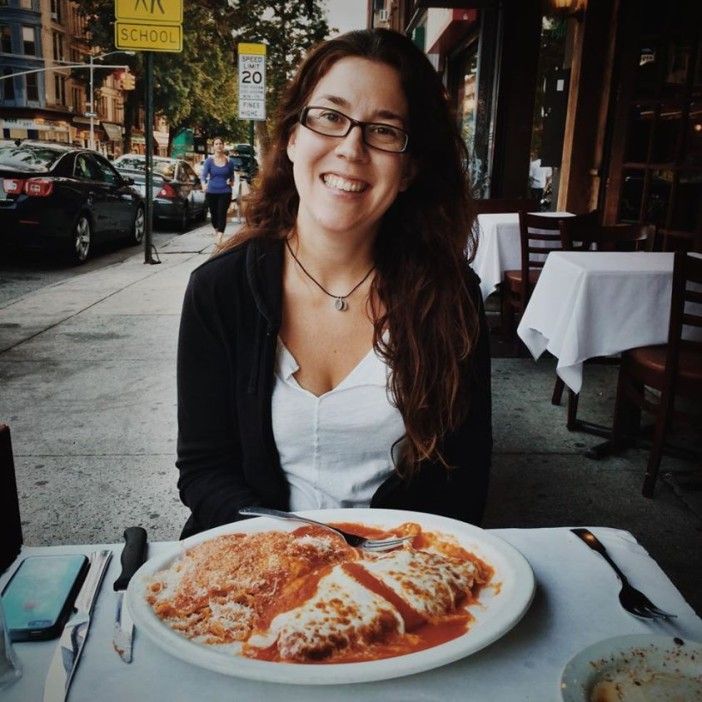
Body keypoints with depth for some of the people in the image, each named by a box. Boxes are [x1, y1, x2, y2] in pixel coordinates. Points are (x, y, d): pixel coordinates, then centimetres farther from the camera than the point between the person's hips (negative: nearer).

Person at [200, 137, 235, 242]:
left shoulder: (229, 161, 2)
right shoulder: (209, 160, -3)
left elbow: (232, 175, 18)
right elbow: (203, 174, -13)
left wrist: (232, 182, 0)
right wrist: (203, 184, -32)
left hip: (225, 192, -1)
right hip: (211, 192, 1)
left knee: (222, 214, -12)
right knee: (213, 214, 13)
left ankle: (219, 238, -16)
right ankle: (216, 231, 42)